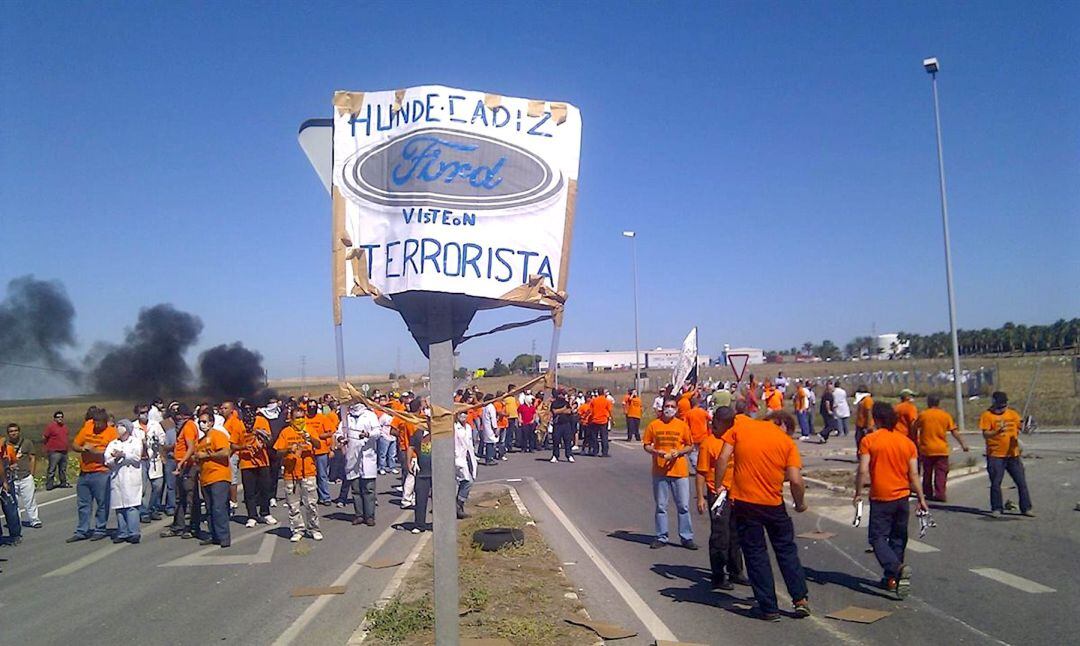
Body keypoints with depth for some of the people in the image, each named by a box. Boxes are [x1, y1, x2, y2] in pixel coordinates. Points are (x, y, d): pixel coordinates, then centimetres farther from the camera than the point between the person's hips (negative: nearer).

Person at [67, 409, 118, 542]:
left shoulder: (112, 432, -8)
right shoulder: (87, 427, 8)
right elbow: (74, 445, 13)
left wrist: (93, 450, -19)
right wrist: (82, 448, -8)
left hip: (101, 473, -6)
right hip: (84, 473, 6)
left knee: (102, 503, 2)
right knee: (83, 504, 13)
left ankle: (100, 530, 14)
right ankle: (82, 531, 22)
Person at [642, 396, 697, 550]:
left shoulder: (682, 425, 1)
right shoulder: (653, 425, 1)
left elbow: (690, 446, 6)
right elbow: (646, 445, 5)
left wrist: (679, 452, -12)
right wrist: (657, 452, -14)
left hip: (680, 471, 0)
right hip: (660, 471, 0)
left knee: (683, 506, 3)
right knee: (661, 506, 9)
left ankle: (687, 538, 13)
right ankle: (661, 537, 18)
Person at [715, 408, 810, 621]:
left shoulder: (740, 427, 0)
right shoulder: (787, 441, -2)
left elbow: (723, 459, -7)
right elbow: (795, 480, -9)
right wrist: (800, 503, 7)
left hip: (743, 502, 0)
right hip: (773, 504, 0)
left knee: (755, 555, 9)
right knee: (787, 551, 19)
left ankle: (769, 608, 12)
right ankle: (800, 599, 21)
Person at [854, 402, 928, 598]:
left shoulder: (869, 440, -9)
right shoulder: (907, 442, 3)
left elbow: (863, 471, -14)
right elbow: (914, 474, 1)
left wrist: (858, 493, -2)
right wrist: (921, 498, 9)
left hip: (880, 498, -4)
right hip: (902, 497, 4)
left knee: (878, 537, 1)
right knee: (898, 539, 17)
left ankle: (898, 568, -22)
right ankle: (892, 578, 23)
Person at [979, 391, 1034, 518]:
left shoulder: (1013, 414, 9)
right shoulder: (987, 415, -4)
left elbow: (1019, 429, 17)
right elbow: (985, 435, -10)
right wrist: (997, 431, -28)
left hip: (1013, 454, 4)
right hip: (995, 455, -4)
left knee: (1021, 482, 7)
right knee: (996, 483, 1)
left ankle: (1026, 508, 16)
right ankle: (996, 509, 10)